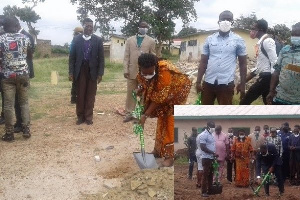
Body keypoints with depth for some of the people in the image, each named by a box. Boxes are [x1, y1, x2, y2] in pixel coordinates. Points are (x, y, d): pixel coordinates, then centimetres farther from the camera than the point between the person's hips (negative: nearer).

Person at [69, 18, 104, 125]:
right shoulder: (76, 39, 3)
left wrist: (100, 73, -4)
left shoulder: (98, 40, 2)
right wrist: (71, 72, -3)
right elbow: (72, 57, 3)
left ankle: (88, 117, 12)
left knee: (90, 95, 4)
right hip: (80, 71, 0)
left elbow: (101, 58, 2)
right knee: (80, 95, 4)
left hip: (92, 71, 0)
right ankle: (80, 116, 13)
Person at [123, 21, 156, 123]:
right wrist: (126, 69, -2)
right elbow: (126, 56, 6)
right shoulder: (130, 40, 9)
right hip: (132, 71, 2)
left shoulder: (151, 41, 4)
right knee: (130, 93, 5)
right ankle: (129, 113, 13)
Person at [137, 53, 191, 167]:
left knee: (170, 123, -9)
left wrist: (145, 115, -31)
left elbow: (159, 98, -34)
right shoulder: (144, 72, -19)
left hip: (177, 91, -7)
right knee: (161, 120, 12)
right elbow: (148, 90, -1)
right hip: (164, 95, 7)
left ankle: (169, 156, -2)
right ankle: (159, 149, 25)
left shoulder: (164, 72, -39)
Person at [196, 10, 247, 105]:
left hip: (226, 83, -2)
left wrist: (242, 84, 2)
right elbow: (203, 62, 9)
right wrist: (198, 81, 4)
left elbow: (243, 63, 6)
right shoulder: (209, 39, 7)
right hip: (208, 82, 2)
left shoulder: (238, 40, 2)